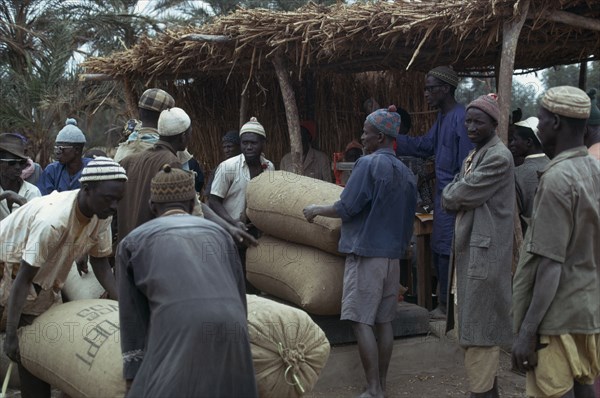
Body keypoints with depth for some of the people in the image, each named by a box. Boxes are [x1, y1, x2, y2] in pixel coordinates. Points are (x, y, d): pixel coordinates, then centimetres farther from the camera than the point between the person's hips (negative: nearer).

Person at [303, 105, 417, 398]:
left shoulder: (368, 164, -12)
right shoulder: (406, 173, 11)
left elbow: (345, 209, -13)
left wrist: (316, 209, 3)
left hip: (366, 253, -7)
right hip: (392, 255, 8)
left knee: (362, 322, -4)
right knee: (384, 321, 10)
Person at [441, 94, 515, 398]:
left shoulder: (499, 157, -14)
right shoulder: (474, 155, 17)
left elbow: (457, 197, -17)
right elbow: (448, 197, 14)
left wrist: (453, 195, 3)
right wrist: (458, 196, -5)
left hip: (484, 253, -10)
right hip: (468, 249, 10)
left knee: (479, 327, -5)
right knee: (472, 325, 16)